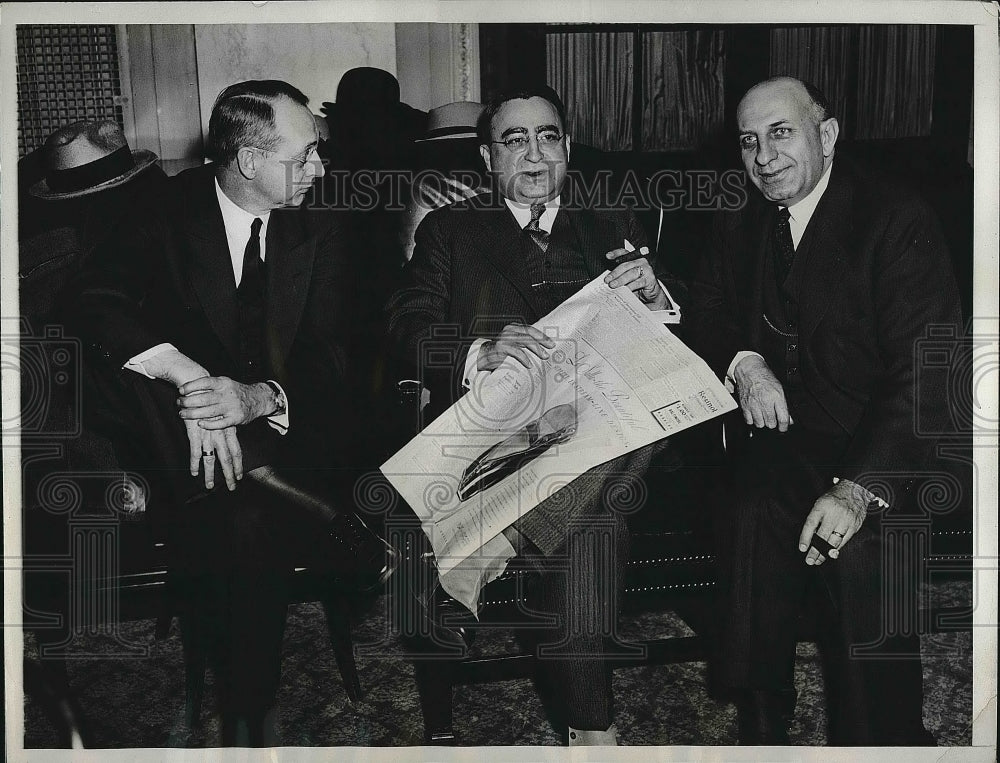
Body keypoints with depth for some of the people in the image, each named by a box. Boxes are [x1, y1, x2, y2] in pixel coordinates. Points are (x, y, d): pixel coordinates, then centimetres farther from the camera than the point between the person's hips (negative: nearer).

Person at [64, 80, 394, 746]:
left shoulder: (319, 231, 4)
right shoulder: (168, 212, -2)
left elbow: (331, 356, -4)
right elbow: (94, 302, -16)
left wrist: (261, 396, -27)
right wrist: (186, 374, -34)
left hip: (286, 425, 1)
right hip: (178, 433, -1)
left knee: (245, 514, -30)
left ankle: (250, 711, -11)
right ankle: (362, 552, -23)